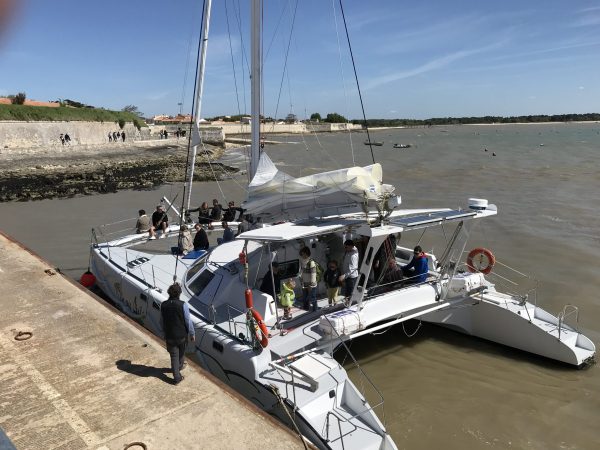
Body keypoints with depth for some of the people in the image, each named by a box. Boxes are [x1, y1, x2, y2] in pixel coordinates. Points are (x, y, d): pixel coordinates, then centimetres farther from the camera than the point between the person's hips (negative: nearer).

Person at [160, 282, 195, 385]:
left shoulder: (163, 305, -8)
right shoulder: (182, 305, -20)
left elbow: (162, 322, 4)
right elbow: (188, 321, -14)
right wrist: (192, 334, -1)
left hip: (169, 336, 2)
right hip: (182, 335, -2)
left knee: (174, 356, 12)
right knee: (181, 352, 25)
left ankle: (177, 377, 15)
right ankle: (180, 366, 49)